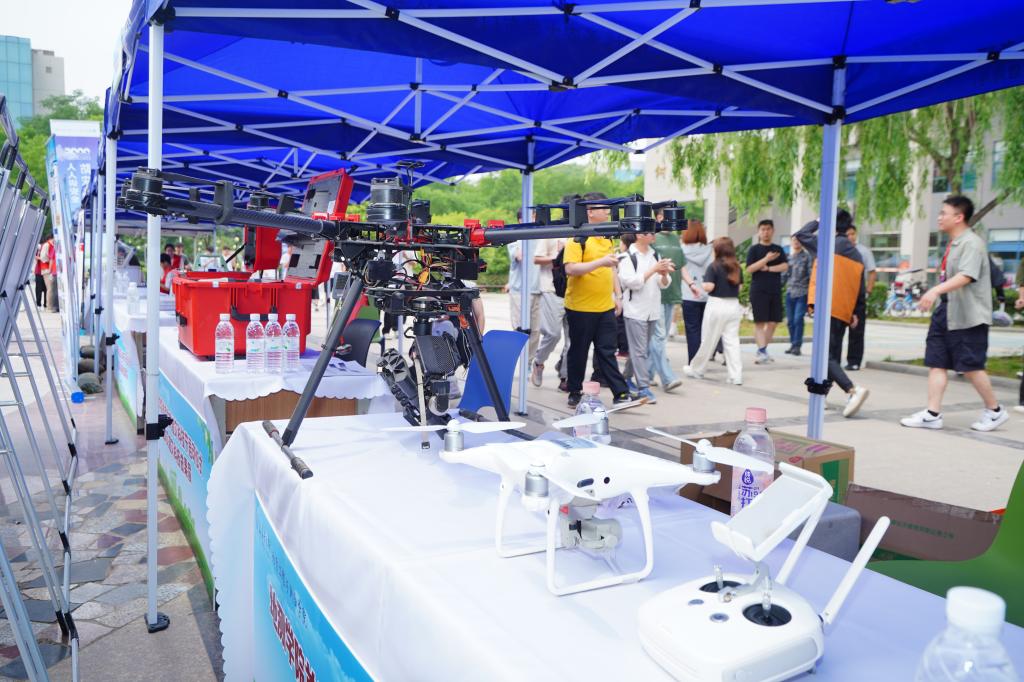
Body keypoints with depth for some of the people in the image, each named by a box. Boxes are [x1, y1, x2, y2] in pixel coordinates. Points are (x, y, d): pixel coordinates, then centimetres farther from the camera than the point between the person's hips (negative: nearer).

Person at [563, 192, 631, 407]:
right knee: (578, 351, 7)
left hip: (605, 307, 6)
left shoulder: (607, 238, 13)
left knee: (607, 351, 7)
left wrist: (616, 296, 18)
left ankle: (621, 393, 7)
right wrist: (600, 262, -29)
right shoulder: (577, 239, -11)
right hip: (580, 308, -6)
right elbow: (570, 269, -22)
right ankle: (575, 393, 20)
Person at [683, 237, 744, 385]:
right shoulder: (737, 267, 7)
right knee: (732, 340, 5)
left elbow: (709, 287, -17)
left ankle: (696, 369, 22)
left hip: (717, 305, -4)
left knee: (708, 340, 6)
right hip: (734, 305, 5)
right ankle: (736, 375, 1)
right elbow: (740, 286, 12)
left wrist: (702, 284, 3)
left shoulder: (714, 267, -9)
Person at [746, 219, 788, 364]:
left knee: (773, 322, 4)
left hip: (775, 291, 4)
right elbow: (749, 269, -8)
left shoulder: (778, 249, 13)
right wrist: (766, 259, -16)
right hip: (758, 291, -4)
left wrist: (768, 268, -12)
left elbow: (785, 266, 0)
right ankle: (762, 352, -10)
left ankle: (763, 350, 14)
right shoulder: (754, 249, 3)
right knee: (760, 322, -7)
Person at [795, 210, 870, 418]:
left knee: (826, 356, -11)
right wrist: (855, 312, 21)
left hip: (828, 309, -8)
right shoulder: (856, 254, 15)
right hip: (845, 312, 8)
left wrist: (817, 221, 19)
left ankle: (853, 390, -27)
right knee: (834, 355, 14)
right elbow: (860, 287, 14)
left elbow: (801, 234, 6)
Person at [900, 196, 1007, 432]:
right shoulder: (953, 244, 15)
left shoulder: (972, 243, -14)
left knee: (971, 366, 0)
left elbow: (966, 276, -30)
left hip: (968, 317, -9)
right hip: (945, 313, 9)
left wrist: (935, 290, -42)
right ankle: (932, 414, 5)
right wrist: (936, 295, 27)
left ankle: (995, 411, 20)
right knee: (936, 363, 3)